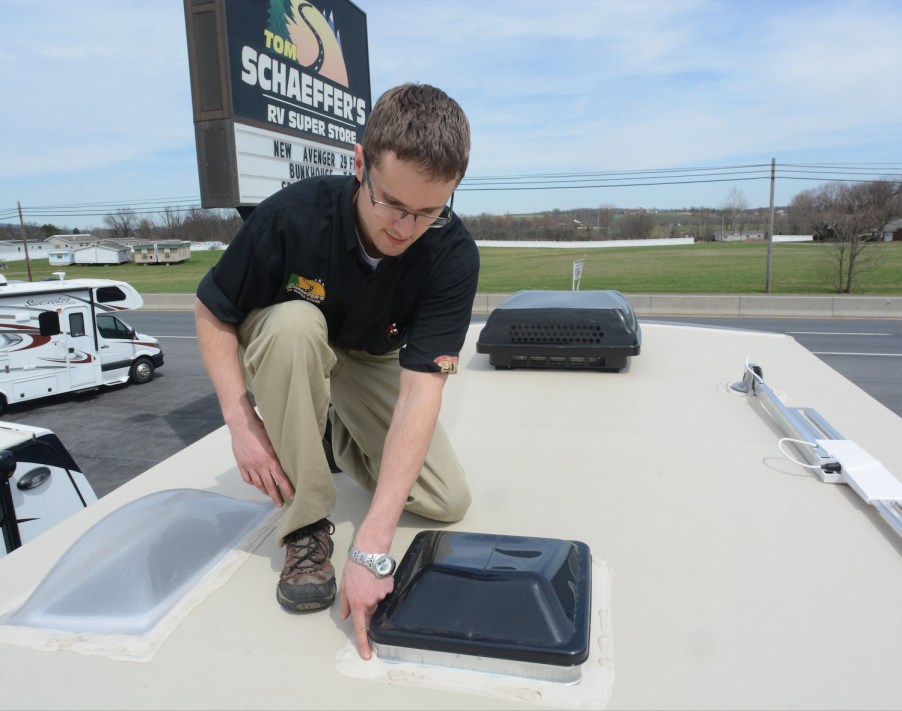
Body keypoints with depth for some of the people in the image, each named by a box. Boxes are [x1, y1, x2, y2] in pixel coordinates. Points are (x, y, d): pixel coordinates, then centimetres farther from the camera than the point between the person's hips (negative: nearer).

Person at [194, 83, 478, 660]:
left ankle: (338, 435, 17)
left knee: (448, 502, -10)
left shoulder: (454, 255, -31)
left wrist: (371, 546, -43)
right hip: (282, 344, -1)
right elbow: (212, 314, -17)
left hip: (373, 362, 1)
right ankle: (307, 526, -21)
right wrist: (242, 422, -29)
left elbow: (421, 389, -38)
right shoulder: (292, 215, -32)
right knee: (295, 322, -38)